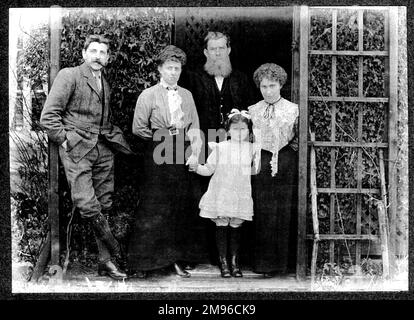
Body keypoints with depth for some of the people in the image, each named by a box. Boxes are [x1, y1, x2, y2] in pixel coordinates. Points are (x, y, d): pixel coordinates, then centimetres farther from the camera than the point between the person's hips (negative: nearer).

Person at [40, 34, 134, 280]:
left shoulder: (105, 84, 19)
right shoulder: (69, 76, 0)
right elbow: (49, 115, -7)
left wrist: (118, 140, 12)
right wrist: (63, 140, -10)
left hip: (104, 149, 6)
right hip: (77, 149, -6)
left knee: (104, 206, 5)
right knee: (86, 204, -16)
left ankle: (106, 261, 14)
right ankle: (113, 251, 1)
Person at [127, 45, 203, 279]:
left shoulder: (187, 95, 14)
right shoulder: (148, 95, 2)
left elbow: (195, 127, 11)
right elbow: (138, 129, -1)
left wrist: (195, 153, -1)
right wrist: (160, 139, 0)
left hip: (181, 157, 4)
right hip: (157, 157, -4)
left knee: (179, 208, 7)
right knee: (153, 209, -4)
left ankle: (176, 259, 17)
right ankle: (141, 262, 5)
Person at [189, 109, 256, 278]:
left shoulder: (251, 149, 4)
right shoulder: (220, 147, -1)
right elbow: (209, 169, 1)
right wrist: (197, 168, -14)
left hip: (241, 196, 1)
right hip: (221, 194, -1)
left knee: (235, 228, 7)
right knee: (221, 227, 2)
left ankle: (234, 262, 18)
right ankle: (223, 262, 13)